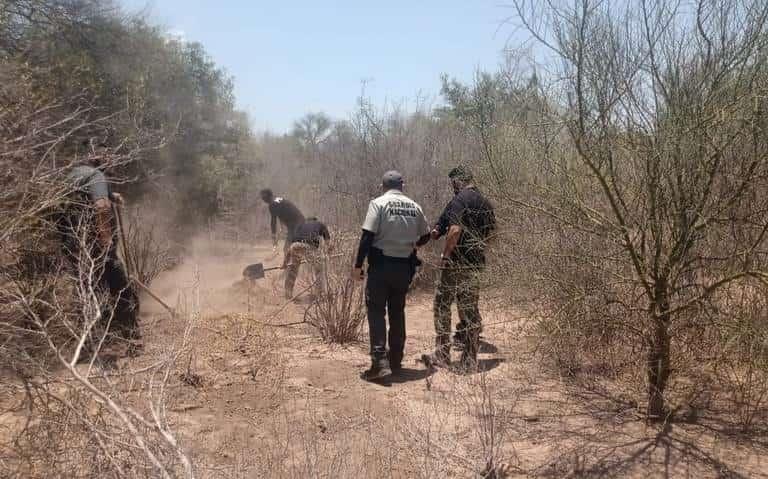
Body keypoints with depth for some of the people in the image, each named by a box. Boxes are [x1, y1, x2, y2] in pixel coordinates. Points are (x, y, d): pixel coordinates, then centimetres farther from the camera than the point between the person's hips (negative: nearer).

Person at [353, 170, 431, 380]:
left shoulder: (379, 203, -8)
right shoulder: (414, 207, 6)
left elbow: (368, 235, -15)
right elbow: (425, 236, 14)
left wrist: (358, 265, -10)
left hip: (381, 265, -4)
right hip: (405, 266, 5)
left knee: (376, 311, 0)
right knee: (397, 311, 16)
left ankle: (380, 361, -9)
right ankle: (396, 360, 23)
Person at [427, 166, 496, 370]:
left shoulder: (459, 201, -11)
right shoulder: (486, 203, 13)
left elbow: (455, 230, -23)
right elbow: (491, 233, 16)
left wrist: (445, 254, -13)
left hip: (456, 262, -7)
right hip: (477, 263, 7)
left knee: (443, 305, 4)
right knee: (470, 308, 11)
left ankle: (442, 354, 5)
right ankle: (470, 358, 14)